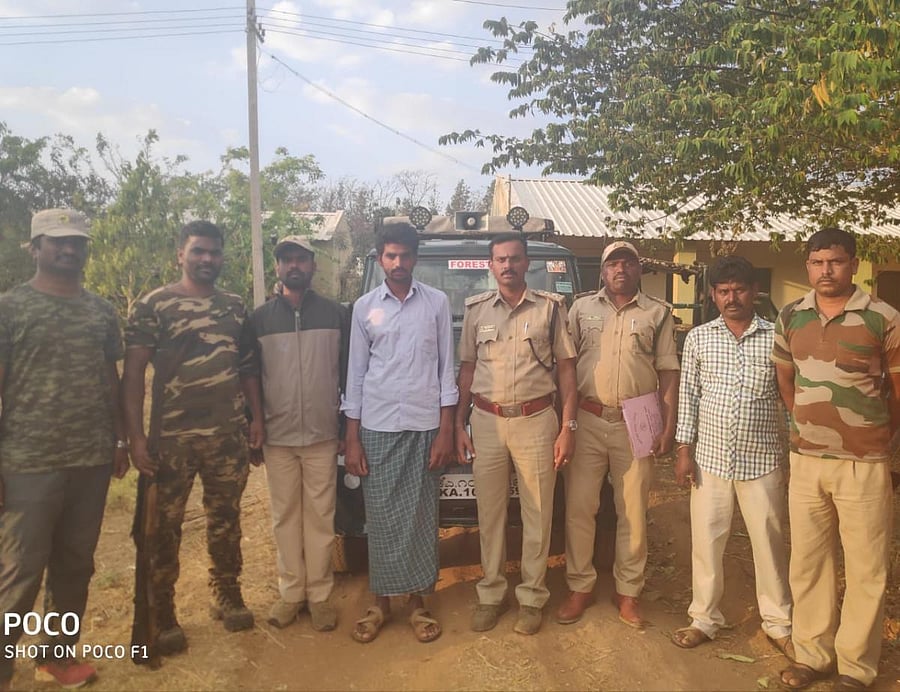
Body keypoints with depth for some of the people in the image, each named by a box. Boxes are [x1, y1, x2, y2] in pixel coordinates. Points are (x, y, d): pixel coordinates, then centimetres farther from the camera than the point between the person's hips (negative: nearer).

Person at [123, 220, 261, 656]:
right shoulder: (153, 305, -4)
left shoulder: (235, 307, 9)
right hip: (172, 437, -3)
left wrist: (257, 418, 8)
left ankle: (227, 596, 32)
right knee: (164, 527, 7)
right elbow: (133, 374, -7)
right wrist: (136, 437, -13)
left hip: (228, 435, 4)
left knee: (226, 520, 15)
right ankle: (161, 617, 21)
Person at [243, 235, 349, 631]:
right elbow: (251, 375, 6)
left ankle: (319, 594, 16)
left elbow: (348, 374, 5)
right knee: (285, 515, 9)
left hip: (323, 434, -1)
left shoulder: (336, 314, 3)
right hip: (277, 435, 1)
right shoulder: (260, 317, 5)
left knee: (320, 515, 5)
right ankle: (290, 592, 21)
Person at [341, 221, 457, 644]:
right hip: (377, 427, 1)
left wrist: (446, 431, -3)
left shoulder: (437, 303, 2)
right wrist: (352, 438, 1)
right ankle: (380, 602, 22)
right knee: (381, 517, 7)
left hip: (424, 426, 0)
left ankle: (417, 601, 21)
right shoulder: (365, 307, 5)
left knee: (421, 517, 6)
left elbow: (446, 369, 2)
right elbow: (356, 373, 5)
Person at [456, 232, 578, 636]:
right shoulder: (476, 309, 6)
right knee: (489, 514, 10)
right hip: (486, 421, 2)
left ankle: (532, 597, 22)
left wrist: (568, 427, -4)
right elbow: (467, 369, 9)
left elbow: (566, 368, 1)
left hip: (535, 421, -1)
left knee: (537, 515, 7)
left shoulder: (550, 307, 1)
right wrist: (459, 425, 4)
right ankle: (491, 593, 25)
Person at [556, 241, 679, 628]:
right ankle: (580, 587, 18)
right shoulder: (582, 308, 8)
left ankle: (628, 592, 21)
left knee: (633, 512, 7)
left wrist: (669, 427, -2)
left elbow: (668, 373, 5)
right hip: (587, 421, 0)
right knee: (579, 507, 3)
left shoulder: (658, 313, 7)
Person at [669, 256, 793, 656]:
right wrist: (684, 450, -1)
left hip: (762, 460, 0)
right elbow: (688, 395, 3)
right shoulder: (698, 338, 2)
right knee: (706, 541, 9)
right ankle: (704, 618, 26)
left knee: (770, 542, 10)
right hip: (709, 457, 1)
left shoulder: (776, 338, -1)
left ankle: (778, 622, 29)